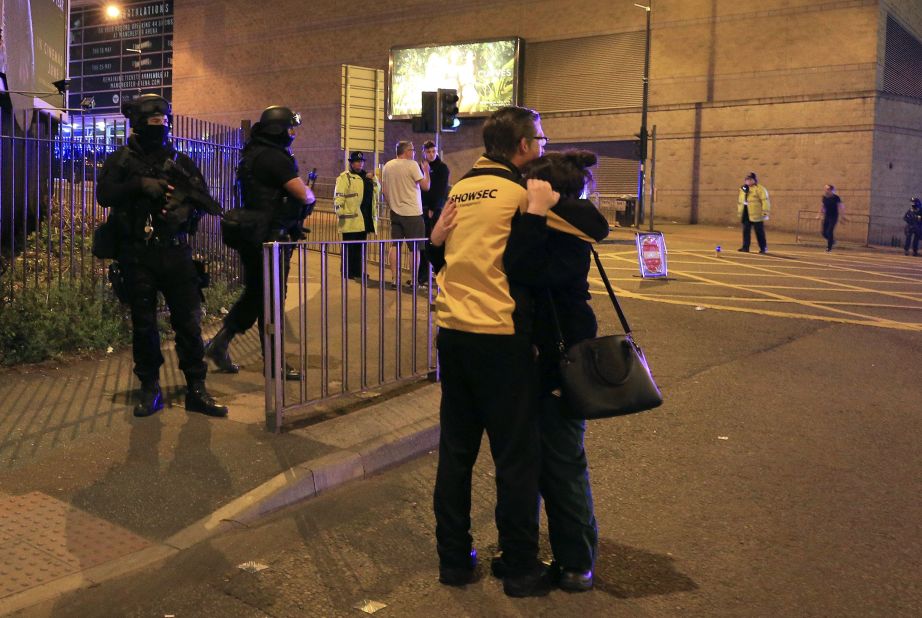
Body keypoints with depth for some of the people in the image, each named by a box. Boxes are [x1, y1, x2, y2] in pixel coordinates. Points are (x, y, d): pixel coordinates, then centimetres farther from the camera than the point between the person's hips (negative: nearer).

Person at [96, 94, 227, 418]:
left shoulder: (180, 160, 12)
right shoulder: (121, 160, 7)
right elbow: (105, 195, -6)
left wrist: (185, 209, -11)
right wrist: (140, 185, -17)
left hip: (176, 251, 1)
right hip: (137, 254, -1)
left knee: (189, 321, -1)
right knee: (143, 324, 5)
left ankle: (196, 390, 7)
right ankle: (150, 389, 17)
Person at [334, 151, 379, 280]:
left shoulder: (366, 177, 21)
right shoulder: (344, 177, -4)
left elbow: (377, 189, 20)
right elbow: (338, 196, -11)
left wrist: (373, 179, 3)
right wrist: (340, 212, -19)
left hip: (364, 218, 7)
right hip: (351, 218, -7)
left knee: (360, 246, 11)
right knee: (349, 246, -2)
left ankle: (357, 271, 19)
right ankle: (347, 272, 4)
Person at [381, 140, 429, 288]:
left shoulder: (387, 166, 6)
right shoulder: (412, 165, -11)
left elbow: (384, 191, 10)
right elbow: (425, 186, -11)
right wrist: (426, 171, 4)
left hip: (395, 212, 5)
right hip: (412, 212, -5)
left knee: (394, 245, 8)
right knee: (414, 248, 3)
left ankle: (394, 279, 7)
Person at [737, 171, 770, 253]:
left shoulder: (760, 189, -7)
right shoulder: (743, 189, 16)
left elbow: (765, 201, -12)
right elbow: (740, 202, 25)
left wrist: (765, 213, -17)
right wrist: (739, 212, 24)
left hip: (756, 214, -6)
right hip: (746, 214, 6)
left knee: (759, 231, 0)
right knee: (746, 231, 5)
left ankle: (763, 248, 8)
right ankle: (745, 247, 10)